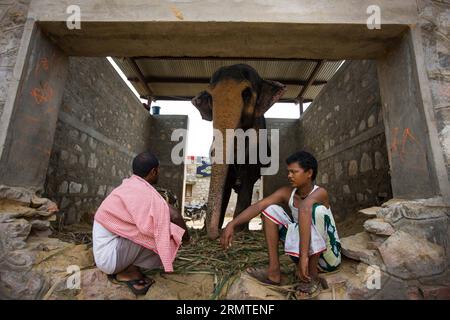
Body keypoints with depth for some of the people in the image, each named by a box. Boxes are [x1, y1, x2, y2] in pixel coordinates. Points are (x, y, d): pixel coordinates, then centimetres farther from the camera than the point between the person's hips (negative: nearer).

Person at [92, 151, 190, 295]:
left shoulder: (129, 186, 5)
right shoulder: (143, 191, -23)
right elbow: (173, 214, -30)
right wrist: (184, 234, -12)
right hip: (110, 256, -9)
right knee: (166, 236, -18)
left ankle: (123, 268, 6)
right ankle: (128, 271, -4)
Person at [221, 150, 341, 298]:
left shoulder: (319, 192, -22)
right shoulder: (287, 192, -7)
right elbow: (259, 205, -20)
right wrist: (232, 224, -32)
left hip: (328, 257, -5)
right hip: (303, 252, 5)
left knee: (317, 208, -33)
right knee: (271, 209, -8)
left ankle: (312, 276, -19)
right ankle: (274, 271, -10)